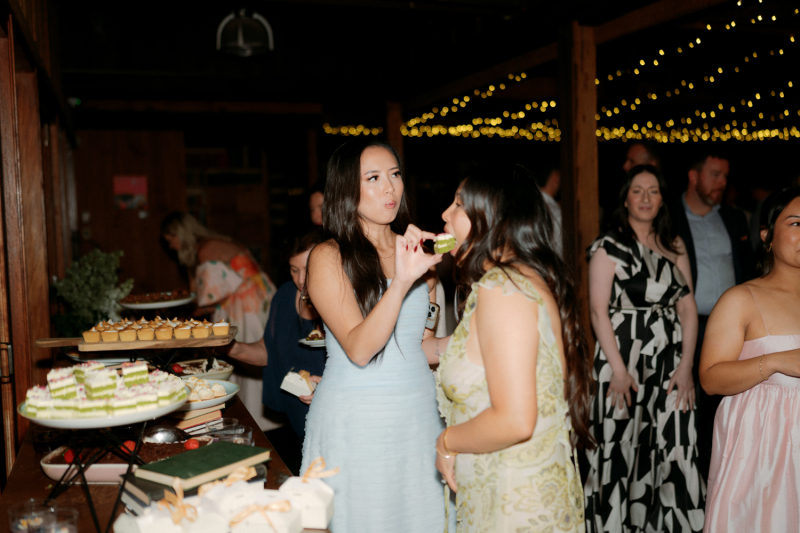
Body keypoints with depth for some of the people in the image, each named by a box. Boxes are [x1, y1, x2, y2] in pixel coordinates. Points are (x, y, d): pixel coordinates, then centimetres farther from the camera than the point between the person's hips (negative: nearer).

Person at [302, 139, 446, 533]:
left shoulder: (417, 250, 8)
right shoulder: (328, 257, -8)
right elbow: (359, 349, -19)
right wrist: (401, 282, -30)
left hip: (419, 413, 5)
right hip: (356, 423, -5)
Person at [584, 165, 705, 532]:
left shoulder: (675, 247, 12)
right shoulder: (608, 247, -3)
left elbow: (688, 310, 7)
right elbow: (598, 311, -10)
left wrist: (686, 366, -3)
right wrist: (619, 370, -16)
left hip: (670, 367, 4)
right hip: (625, 361, -4)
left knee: (673, 450, 5)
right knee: (623, 448, 2)